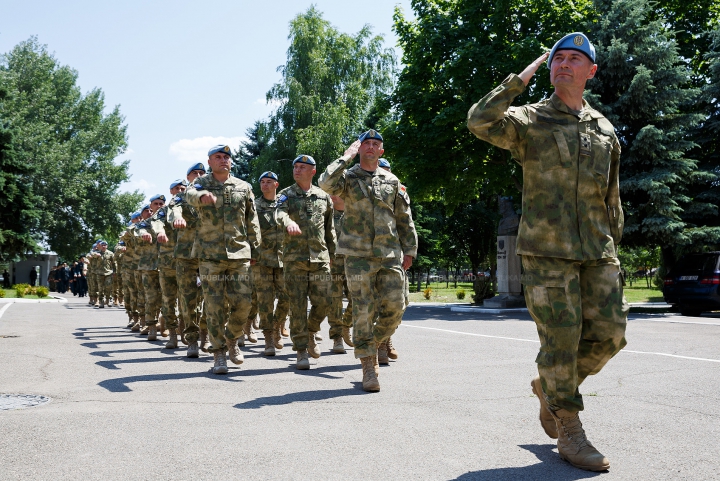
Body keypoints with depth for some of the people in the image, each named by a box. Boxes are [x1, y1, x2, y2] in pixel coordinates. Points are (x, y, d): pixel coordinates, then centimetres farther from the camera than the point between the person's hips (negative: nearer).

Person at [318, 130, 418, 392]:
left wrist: (409, 250, 9)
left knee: (395, 308, -2)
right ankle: (368, 366, 3)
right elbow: (326, 183, -18)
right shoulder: (348, 177, 6)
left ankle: (372, 345, 24)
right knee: (363, 310, -4)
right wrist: (347, 156, -9)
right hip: (358, 254, -3)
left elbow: (405, 218, 16)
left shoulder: (392, 181, 15)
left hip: (390, 255, 3)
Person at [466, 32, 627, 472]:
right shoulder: (529, 121, 2)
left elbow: (611, 197, 19)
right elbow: (480, 121, -19)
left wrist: (614, 249, 16)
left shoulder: (605, 129, 15)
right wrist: (520, 81, -11)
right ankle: (569, 432, 11)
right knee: (561, 338, -4)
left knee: (609, 333, 1)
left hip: (597, 253, 5)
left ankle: (549, 386, 26)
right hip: (547, 250, -5)